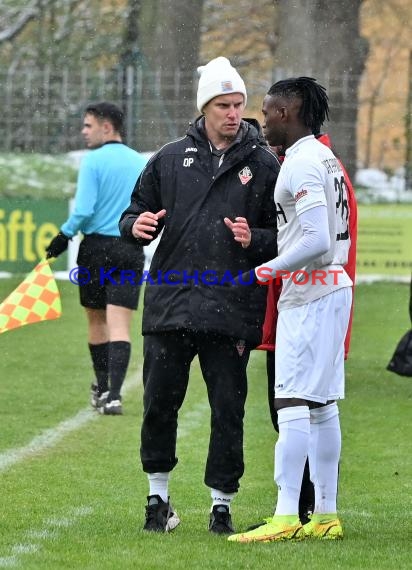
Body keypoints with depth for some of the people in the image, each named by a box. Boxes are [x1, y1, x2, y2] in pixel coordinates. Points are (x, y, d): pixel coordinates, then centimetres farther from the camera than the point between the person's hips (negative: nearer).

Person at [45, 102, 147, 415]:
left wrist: (65, 235, -1)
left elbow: (84, 209, -15)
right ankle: (114, 395, -16)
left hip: (97, 248, -3)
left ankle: (102, 388, 26)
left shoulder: (94, 160, -8)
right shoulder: (142, 163, 6)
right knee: (120, 326, -3)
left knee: (96, 321, 15)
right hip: (131, 250, 3)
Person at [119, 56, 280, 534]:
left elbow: (286, 238, 8)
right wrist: (135, 226, -6)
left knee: (228, 411, 1)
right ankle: (158, 497, 19)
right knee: (159, 404, 4)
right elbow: (137, 211, 17)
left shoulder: (263, 165, 6)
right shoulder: (170, 159, 10)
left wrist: (255, 240, -12)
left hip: (232, 311, -1)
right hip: (169, 306, 2)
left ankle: (221, 503, 11)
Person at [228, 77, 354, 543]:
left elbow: (318, 241, -23)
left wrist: (269, 270, -12)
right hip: (334, 288, 10)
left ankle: (286, 516, -15)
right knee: (322, 406, 11)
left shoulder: (302, 163, -15)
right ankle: (326, 516, 14)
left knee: (293, 404, -12)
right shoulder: (325, 158, 16)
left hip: (309, 294, -10)